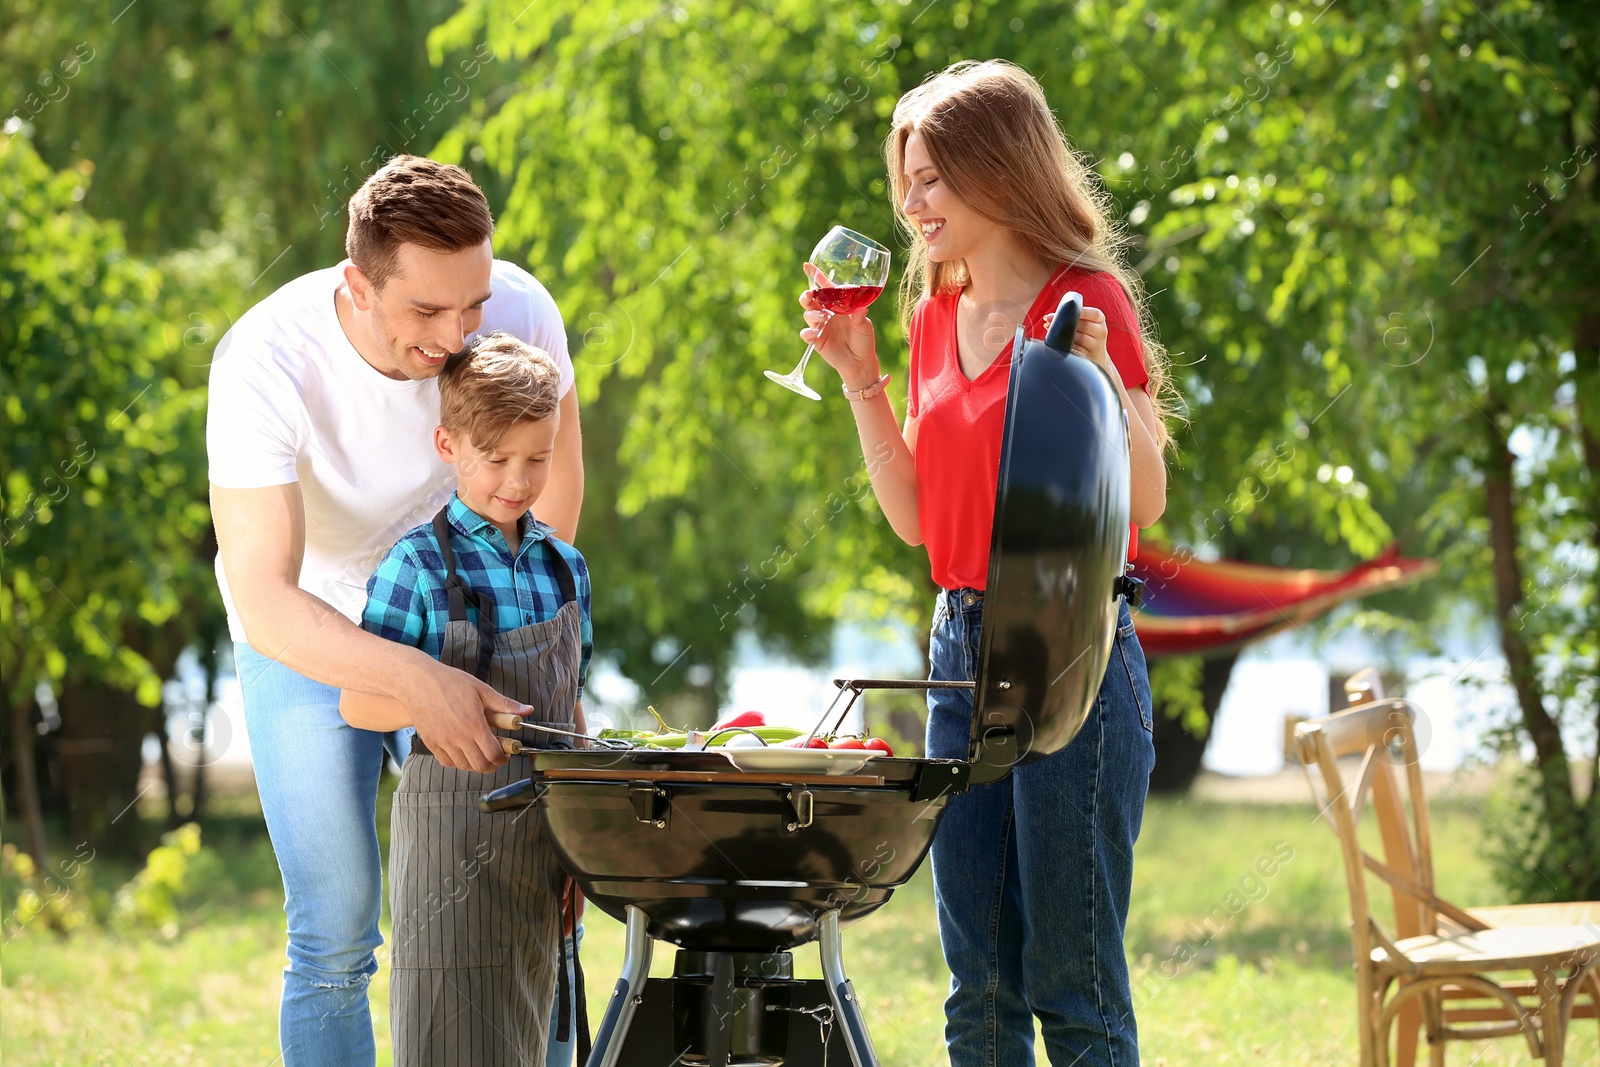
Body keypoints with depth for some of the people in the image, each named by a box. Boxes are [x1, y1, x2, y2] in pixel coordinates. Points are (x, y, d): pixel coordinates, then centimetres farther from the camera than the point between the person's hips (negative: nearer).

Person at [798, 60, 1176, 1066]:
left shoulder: (1088, 302, -8)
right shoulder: (935, 316, 13)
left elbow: (1146, 504, -11)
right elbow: (916, 516, 14)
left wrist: (1096, 371, -25)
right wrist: (861, 377, 7)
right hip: (962, 644, 7)